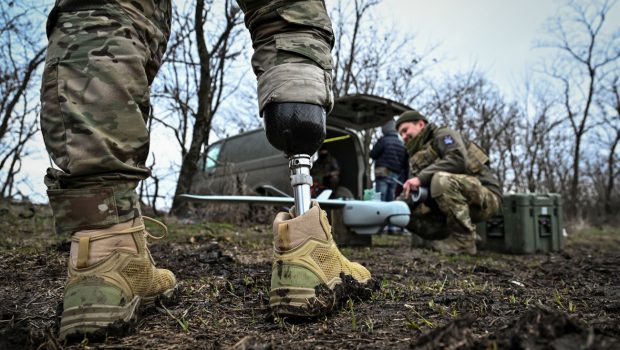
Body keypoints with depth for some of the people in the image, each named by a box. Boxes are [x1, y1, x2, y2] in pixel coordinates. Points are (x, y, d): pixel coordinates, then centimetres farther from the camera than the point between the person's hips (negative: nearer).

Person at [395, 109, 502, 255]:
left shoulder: (443, 135, -3)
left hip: (485, 197, -7)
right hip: (457, 203, 7)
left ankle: (464, 241, -21)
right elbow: (413, 194, 8)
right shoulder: (416, 157, 18)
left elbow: (458, 159, -25)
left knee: (440, 180, -35)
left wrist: (422, 177, -28)